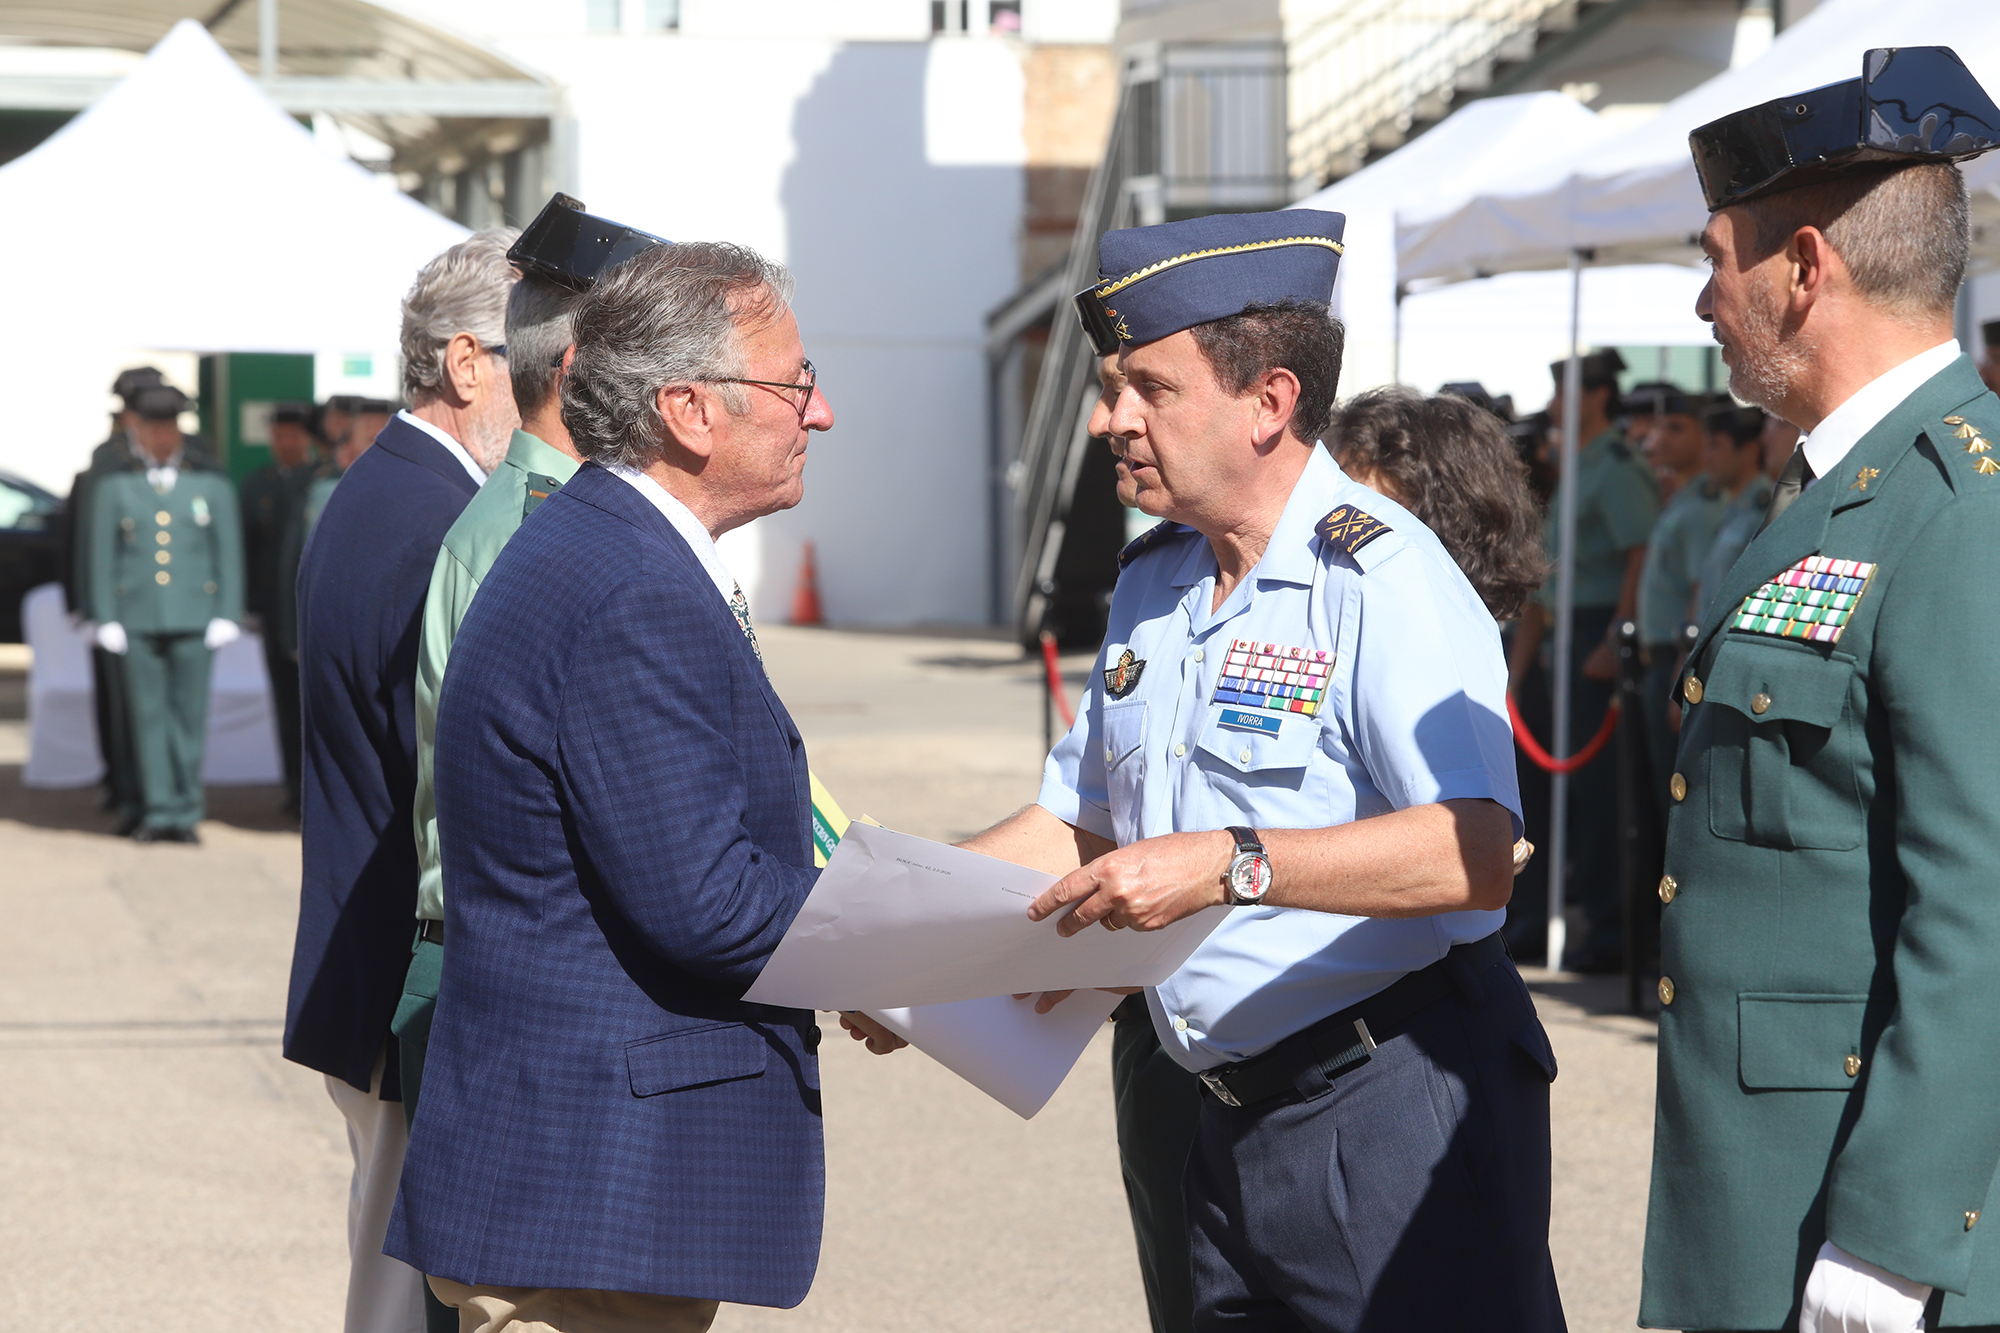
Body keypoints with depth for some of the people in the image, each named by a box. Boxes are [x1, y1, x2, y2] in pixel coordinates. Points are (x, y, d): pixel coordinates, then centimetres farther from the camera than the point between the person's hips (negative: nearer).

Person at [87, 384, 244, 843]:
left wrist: (227, 616, -2)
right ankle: (157, 812, 3)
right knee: (147, 715, -1)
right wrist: (106, 620, -2)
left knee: (189, 715, -1)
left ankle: (186, 813, 6)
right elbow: (102, 558, 6)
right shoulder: (113, 488, 9)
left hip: (193, 619, 0)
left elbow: (229, 556, 7)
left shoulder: (212, 487, 10)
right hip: (137, 621, 0)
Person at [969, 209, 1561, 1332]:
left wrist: (1230, 864, -32)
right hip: (1237, 1120, 8)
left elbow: (1478, 855, -27)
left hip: (1397, 1106, -8)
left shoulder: (1377, 576, -15)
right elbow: (1079, 824, 22)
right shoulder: (1152, 583, 13)